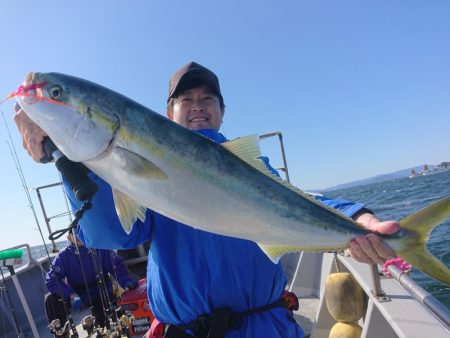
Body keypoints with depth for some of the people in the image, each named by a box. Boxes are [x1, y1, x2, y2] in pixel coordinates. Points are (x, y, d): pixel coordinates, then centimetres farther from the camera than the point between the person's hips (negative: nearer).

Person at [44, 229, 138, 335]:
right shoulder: (63, 256, -7)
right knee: (51, 299, -19)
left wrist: (125, 282, -35)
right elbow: (51, 279, -14)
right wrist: (71, 294, -29)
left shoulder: (100, 248, -11)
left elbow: (117, 264, -16)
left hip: (102, 294, -2)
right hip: (77, 295, 3)